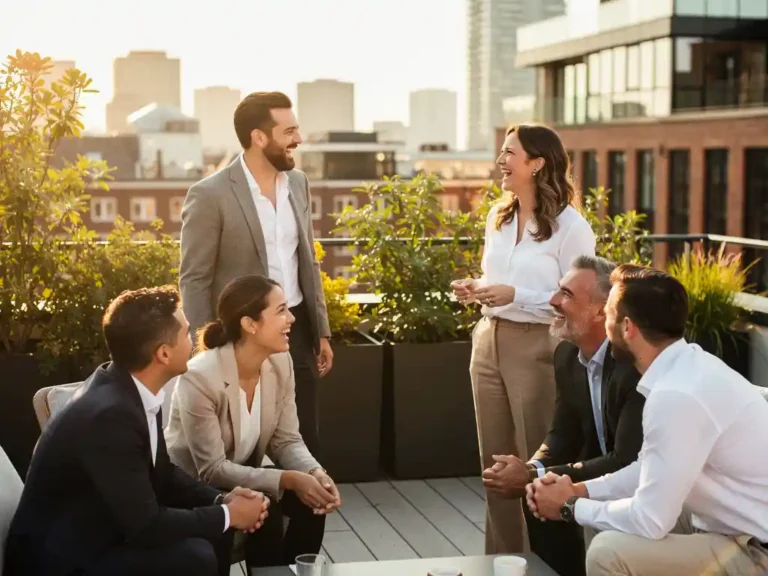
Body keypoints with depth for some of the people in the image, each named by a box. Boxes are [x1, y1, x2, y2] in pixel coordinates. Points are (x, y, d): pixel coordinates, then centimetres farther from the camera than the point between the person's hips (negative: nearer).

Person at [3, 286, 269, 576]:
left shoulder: (133, 388, -3)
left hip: (101, 531, 9)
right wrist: (227, 515, -13)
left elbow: (160, 474, 11)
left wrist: (221, 500, -4)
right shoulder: (108, 414, -29)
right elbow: (145, 525, -25)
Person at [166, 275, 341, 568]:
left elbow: (286, 440, -4)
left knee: (310, 503, -18)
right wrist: (289, 479, -34)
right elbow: (211, 470, -27)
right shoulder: (200, 377, -29)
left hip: (242, 476, 6)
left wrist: (316, 474, -26)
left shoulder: (280, 363, -8)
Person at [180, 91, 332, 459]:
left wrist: (322, 331, 13)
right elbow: (194, 281, -11)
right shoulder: (210, 195, -13)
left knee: (305, 441, 11)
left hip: (296, 329, 6)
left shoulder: (298, 183, 7)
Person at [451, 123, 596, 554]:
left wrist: (515, 295, -22)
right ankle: (500, 558, 26)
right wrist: (476, 289, 0)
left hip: (536, 348, -7)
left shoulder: (569, 225, -12)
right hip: (489, 343, 7)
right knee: (495, 460, 13)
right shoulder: (498, 217, 10)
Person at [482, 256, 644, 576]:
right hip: (608, 474, 8)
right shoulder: (568, 355, -2)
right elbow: (564, 434, 7)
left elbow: (627, 461, -31)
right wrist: (532, 469, -16)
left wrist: (535, 477, -27)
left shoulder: (636, 362, -29)